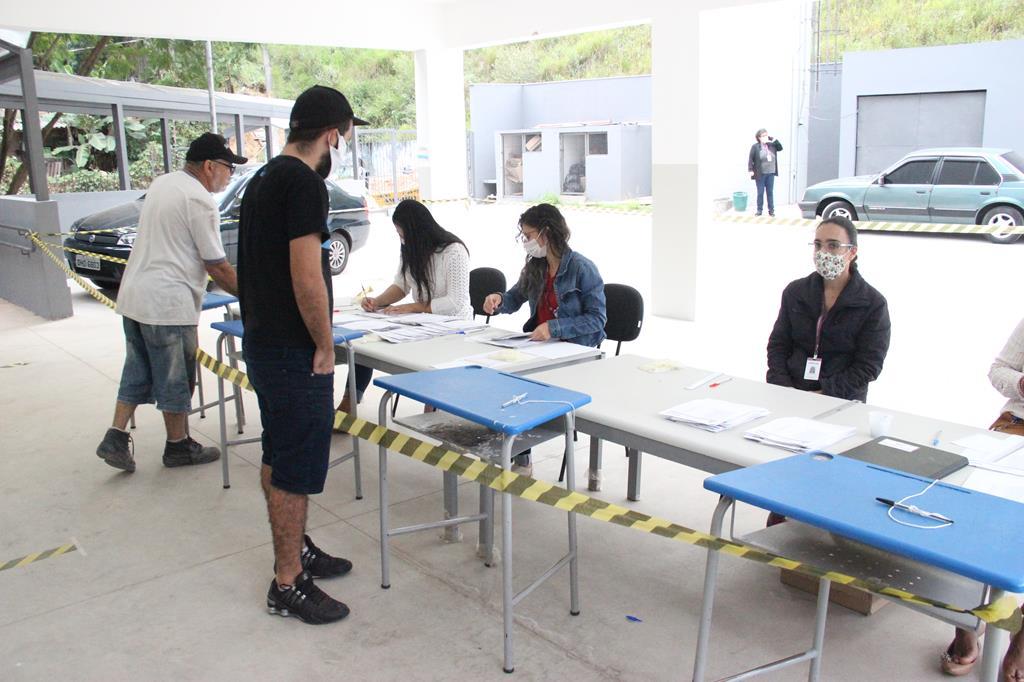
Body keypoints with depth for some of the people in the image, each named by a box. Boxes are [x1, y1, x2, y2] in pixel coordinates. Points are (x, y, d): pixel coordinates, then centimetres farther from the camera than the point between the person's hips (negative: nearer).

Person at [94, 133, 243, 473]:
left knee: (138, 371, 17)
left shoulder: (161, 184, 12)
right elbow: (217, 266, -13)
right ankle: (178, 446, 18)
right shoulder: (199, 201, -15)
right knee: (175, 378, 5)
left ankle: (116, 438, 15)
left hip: (133, 295, 9)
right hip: (167, 302, -8)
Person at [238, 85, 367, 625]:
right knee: (296, 468, 1)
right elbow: (307, 278, -24)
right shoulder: (304, 182, -18)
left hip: (261, 342, 10)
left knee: (277, 458, 19)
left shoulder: (261, 181, 12)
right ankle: (288, 584, 13)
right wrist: (325, 346, -12)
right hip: (294, 352, -10)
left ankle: (295, 550, 35)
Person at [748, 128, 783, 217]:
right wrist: (750, 170, -16)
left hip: (771, 173, 4)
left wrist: (774, 139, 2)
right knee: (760, 192, 3)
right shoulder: (755, 146, -7)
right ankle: (759, 210, 14)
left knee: (770, 192, 8)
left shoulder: (771, 145, 7)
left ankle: (771, 210, 15)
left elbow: (780, 148, 12)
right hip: (760, 174, -4)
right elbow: (750, 158, -8)